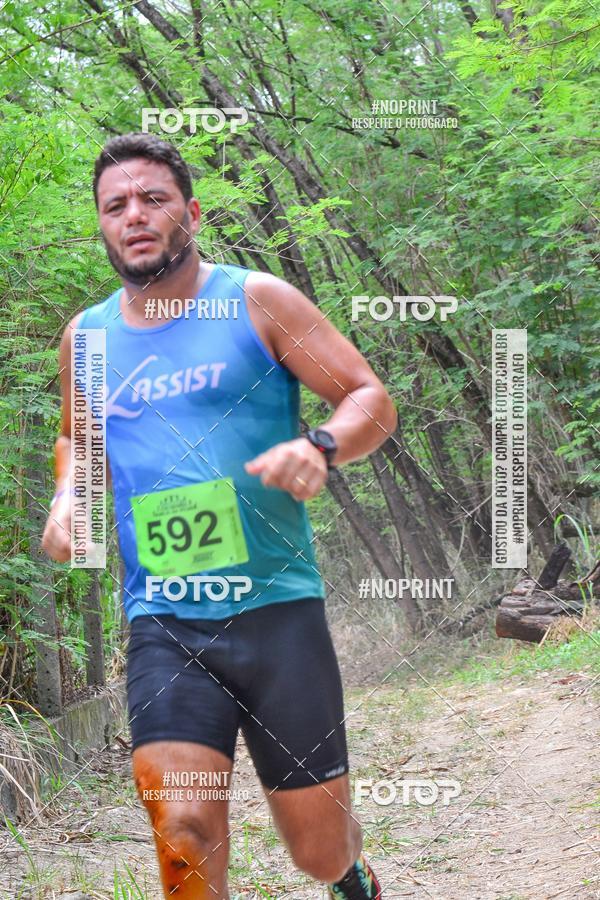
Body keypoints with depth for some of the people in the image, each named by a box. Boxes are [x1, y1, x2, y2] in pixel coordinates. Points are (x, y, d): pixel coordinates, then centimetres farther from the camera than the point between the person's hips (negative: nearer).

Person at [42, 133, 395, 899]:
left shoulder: (255, 301, 0)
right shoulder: (86, 336, 11)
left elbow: (372, 398, 0)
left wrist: (320, 446, -22)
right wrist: (67, 495, 8)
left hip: (275, 607, -2)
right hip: (164, 626, 2)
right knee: (183, 835, -20)